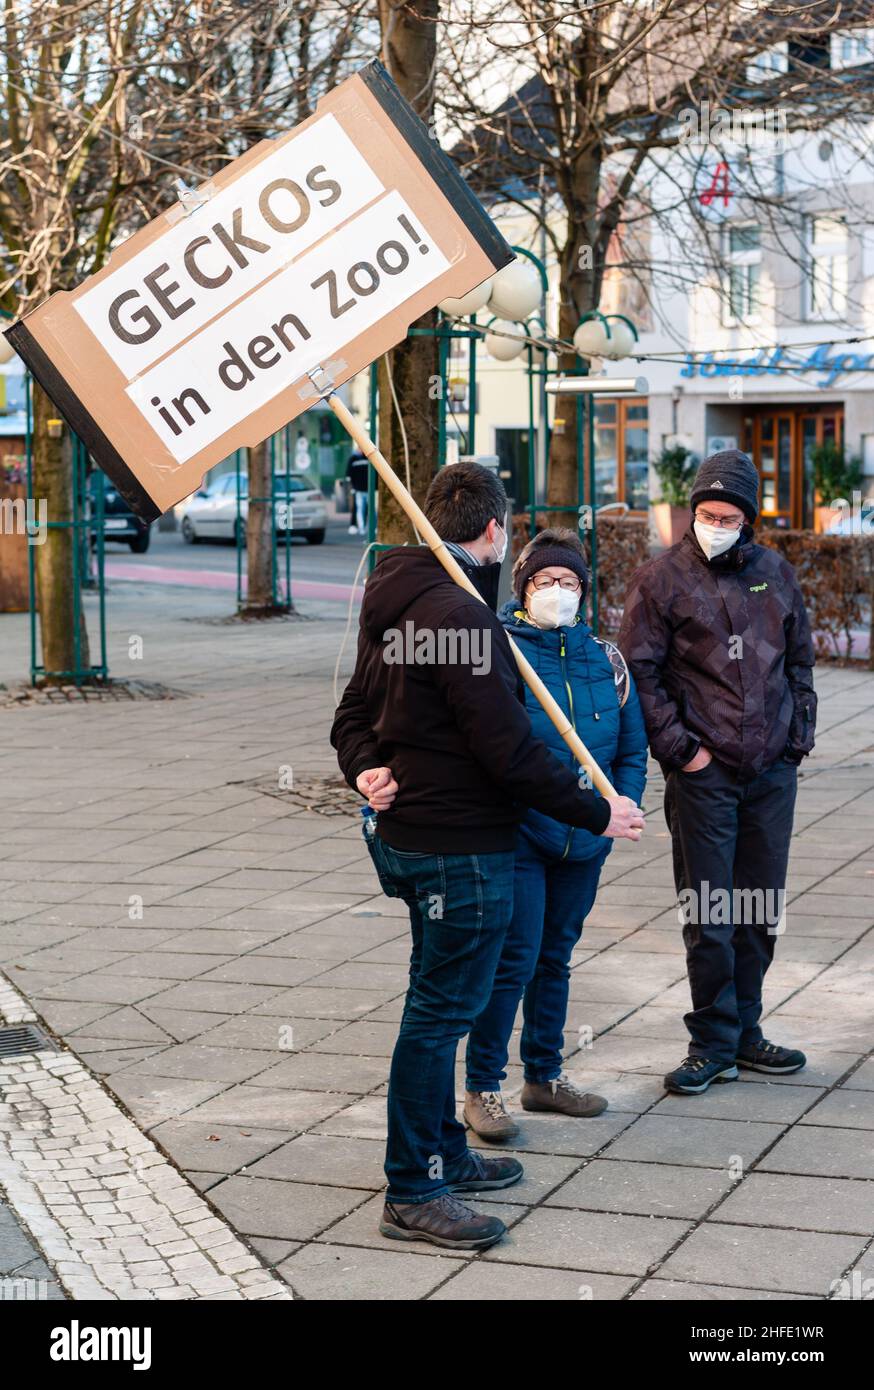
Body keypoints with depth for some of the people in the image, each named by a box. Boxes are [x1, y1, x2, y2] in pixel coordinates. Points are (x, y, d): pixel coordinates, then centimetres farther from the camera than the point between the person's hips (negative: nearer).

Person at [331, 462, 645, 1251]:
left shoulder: (392, 605, 11)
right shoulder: (460, 615, -22)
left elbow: (356, 712, 18)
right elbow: (510, 752, -24)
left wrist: (366, 770, 0)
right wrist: (597, 815, -14)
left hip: (406, 832, 10)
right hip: (461, 847, -10)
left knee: (441, 1005, 21)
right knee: (440, 1012, -2)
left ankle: (445, 1153, 34)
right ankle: (413, 1193, 7)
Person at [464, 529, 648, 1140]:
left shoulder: (604, 657, 7)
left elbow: (633, 745, 13)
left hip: (584, 841, 5)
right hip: (516, 833, -5)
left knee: (556, 955, 17)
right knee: (514, 958, -6)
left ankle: (545, 1075, 31)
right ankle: (483, 1087, 8)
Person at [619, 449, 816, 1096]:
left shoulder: (775, 573, 10)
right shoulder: (663, 578, -4)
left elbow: (800, 659, 18)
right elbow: (639, 670, -5)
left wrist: (799, 736, 8)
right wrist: (678, 747, -10)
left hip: (773, 772, 4)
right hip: (704, 774, -4)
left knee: (760, 908, 11)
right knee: (709, 914, -1)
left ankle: (744, 1030, 23)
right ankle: (714, 1042, 10)